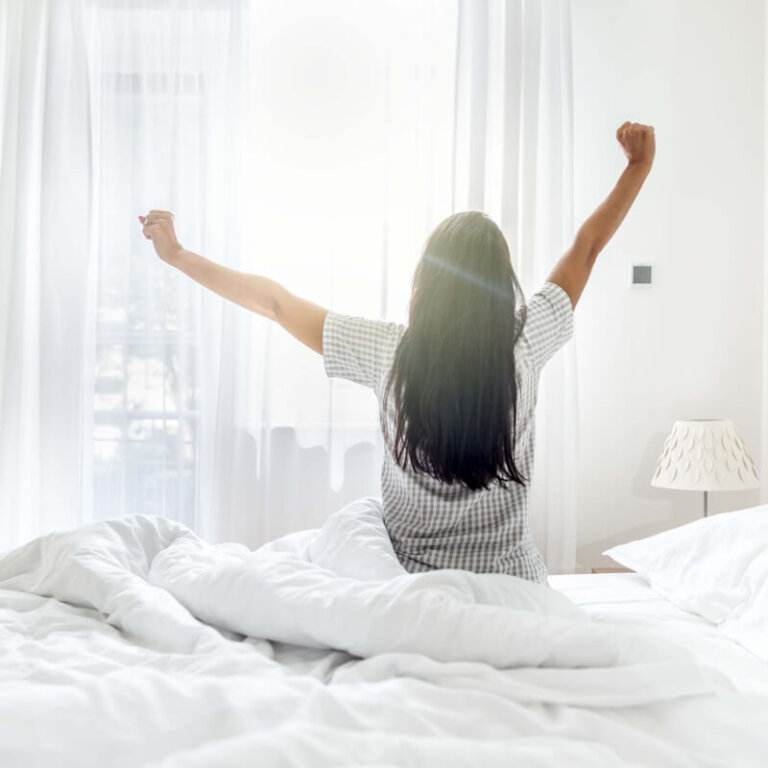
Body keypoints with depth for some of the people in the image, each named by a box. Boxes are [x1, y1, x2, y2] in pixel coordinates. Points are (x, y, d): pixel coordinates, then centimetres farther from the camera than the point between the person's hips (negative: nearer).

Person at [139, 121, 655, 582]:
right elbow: (586, 249, 0)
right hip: (513, 584, 1)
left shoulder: (390, 353, -17)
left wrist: (177, 255, 4)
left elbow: (275, 301, -8)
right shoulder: (524, 347, -15)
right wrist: (640, 166, 13)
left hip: (414, 578, -1)